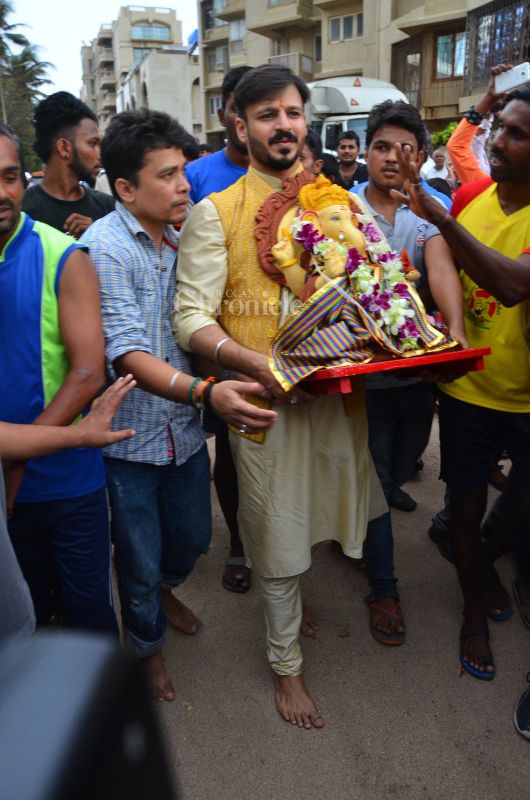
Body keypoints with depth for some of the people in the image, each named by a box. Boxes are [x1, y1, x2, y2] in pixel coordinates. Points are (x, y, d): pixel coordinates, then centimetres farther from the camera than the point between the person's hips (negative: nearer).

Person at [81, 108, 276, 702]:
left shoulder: (185, 238, 3)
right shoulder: (103, 248, -18)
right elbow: (127, 354, -28)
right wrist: (206, 392, -43)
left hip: (185, 429, 6)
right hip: (130, 437, -6)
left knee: (192, 539, 24)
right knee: (140, 560, 14)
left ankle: (161, 589, 58)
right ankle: (147, 643, 44)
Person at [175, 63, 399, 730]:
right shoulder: (215, 213, -3)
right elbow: (192, 317, -10)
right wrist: (258, 364, -26)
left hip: (339, 391, 4)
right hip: (265, 399, -3)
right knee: (278, 538, 9)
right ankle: (285, 664, 32)